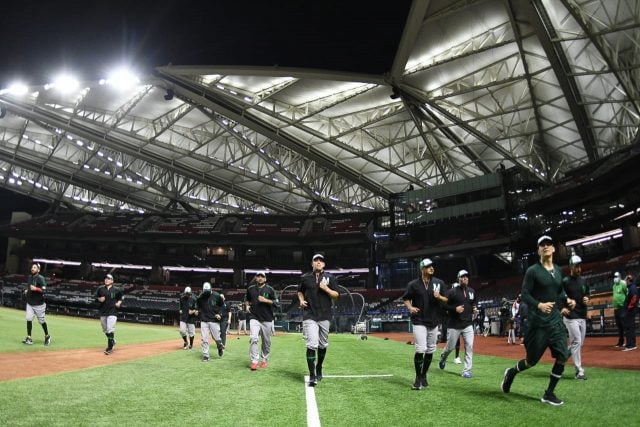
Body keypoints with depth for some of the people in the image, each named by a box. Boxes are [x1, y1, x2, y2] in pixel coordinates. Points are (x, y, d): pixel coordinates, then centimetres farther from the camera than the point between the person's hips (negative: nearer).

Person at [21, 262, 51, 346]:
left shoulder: (41, 278, -13)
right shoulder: (29, 278, 9)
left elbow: (44, 290, -21)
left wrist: (35, 289, -34)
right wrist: (27, 290, 5)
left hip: (39, 304, -6)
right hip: (30, 303, 6)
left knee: (42, 321, 4)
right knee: (29, 319, -5)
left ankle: (47, 336, 22)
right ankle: (29, 338, 0)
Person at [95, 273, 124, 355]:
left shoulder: (116, 290, -2)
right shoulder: (100, 288, 4)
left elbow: (122, 296, 12)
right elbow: (96, 297, 13)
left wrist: (119, 302, -5)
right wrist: (99, 299, -8)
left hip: (112, 312, -4)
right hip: (102, 312, 4)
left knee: (110, 329, -13)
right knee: (105, 330, 14)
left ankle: (110, 348, -7)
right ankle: (112, 341, 39)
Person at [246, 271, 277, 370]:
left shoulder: (270, 289, 3)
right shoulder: (250, 289, 10)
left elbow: (275, 302, -2)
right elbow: (247, 299, 27)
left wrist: (265, 300, -16)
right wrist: (247, 305, 7)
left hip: (267, 319, 0)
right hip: (254, 318, 0)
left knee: (266, 341, 7)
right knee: (253, 338, -17)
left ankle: (264, 360, 24)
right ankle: (254, 361, -15)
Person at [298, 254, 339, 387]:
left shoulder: (330, 277, 5)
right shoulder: (305, 278, 6)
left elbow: (336, 295, 2)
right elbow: (300, 291, 21)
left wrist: (326, 289, -15)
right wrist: (301, 300, 1)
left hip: (324, 316, 2)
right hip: (309, 316, -2)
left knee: (323, 345, 12)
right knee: (312, 344, -12)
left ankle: (319, 368, 35)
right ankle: (312, 376, -9)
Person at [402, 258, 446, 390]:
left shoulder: (439, 283, 4)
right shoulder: (413, 284, -3)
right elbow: (406, 298, 7)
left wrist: (439, 297, -14)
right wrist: (410, 307, -13)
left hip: (434, 322, 4)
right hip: (419, 322, -3)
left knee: (430, 351, 10)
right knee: (420, 350, -12)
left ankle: (424, 376, 27)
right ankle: (418, 378, 3)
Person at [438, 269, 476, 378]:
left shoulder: (472, 291, 9)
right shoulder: (452, 292, -8)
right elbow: (444, 305, -9)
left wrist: (474, 308, 8)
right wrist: (455, 309, -21)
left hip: (468, 324, 4)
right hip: (454, 325, -4)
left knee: (469, 346, -7)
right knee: (450, 347, 6)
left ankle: (467, 371, 1)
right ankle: (443, 357, 39)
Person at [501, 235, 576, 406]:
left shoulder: (558, 271, 10)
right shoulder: (533, 271, -8)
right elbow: (524, 295, -11)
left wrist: (567, 301, -1)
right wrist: (539, 305, -29)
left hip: (556, 319, 6)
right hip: (538, 322, -5)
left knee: (563, 356, -3)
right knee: (532, 360, 2)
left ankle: (549, 394, 12)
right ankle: (511, 372, 32)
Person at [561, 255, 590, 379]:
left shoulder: (583, 281, 11)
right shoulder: (565, 281, -9)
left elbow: (587, 294, 23)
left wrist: (587, 299, 1)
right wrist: (562, 307, -23)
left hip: (582, 316, 7)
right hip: (571, 316, -7)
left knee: (579, 343, 11)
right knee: (576, 341, -9)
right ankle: (579, 371, -4)